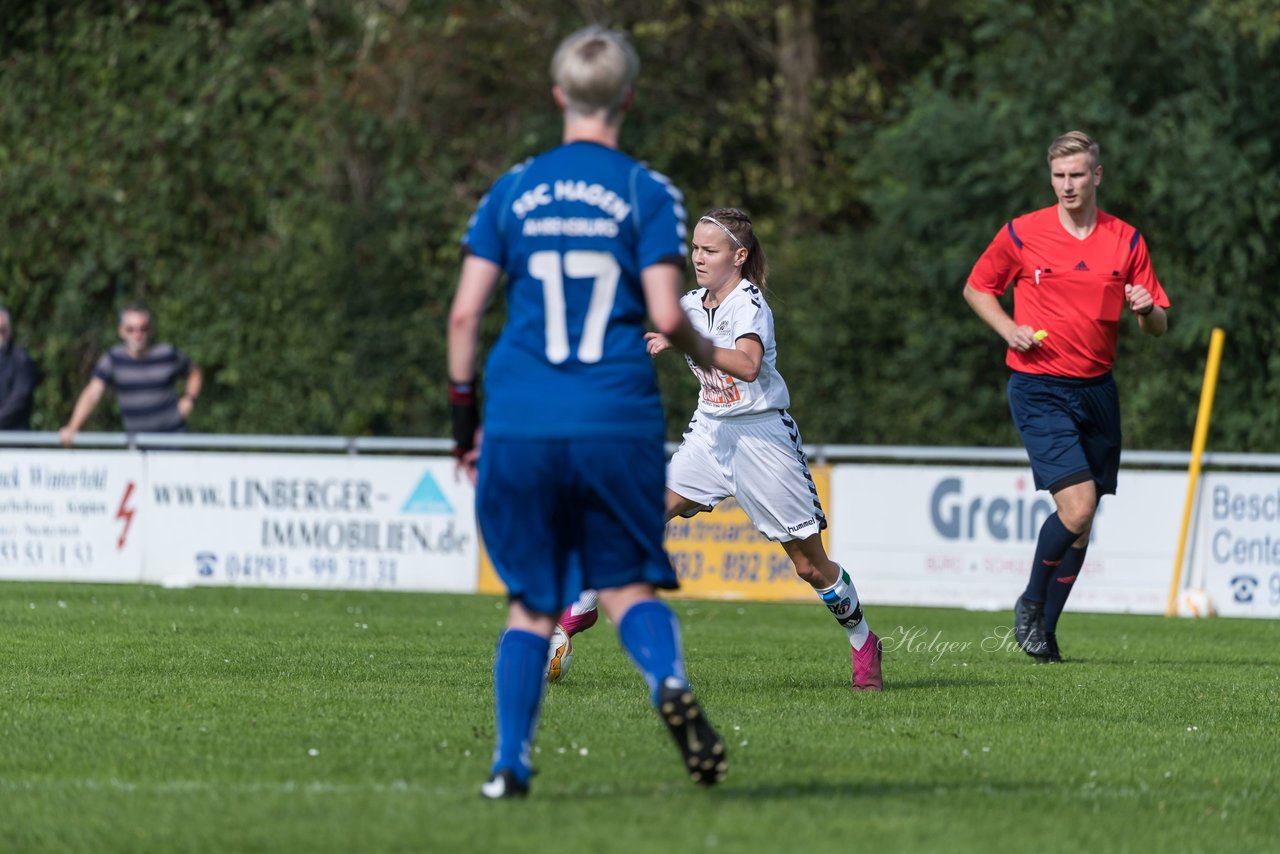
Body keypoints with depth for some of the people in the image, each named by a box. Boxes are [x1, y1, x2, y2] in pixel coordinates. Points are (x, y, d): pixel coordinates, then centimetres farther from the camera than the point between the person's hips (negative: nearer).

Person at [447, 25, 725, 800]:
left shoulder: (513, 191, 7)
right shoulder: (648, 194, 0)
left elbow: (465, 313, 5)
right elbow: (665, 315, -6)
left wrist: (466, 417, 15)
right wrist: (707, 353, 16)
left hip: (521, 423, 1)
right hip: (618, 420, -1)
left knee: (532, 603, 11)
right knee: (630, 584, 11)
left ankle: (510, 763, 2)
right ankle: (670, 679, -19)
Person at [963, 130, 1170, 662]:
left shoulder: (1126, 240, 4)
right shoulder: (1022, 234, -2)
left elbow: (1158, 327, 8)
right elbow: (977, 287, 11)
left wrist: (1146, 309, -16)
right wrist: (1009, 328, -6)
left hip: (1097, 389, 4)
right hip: (1039, 389, -4)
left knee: (1083, 522, 6)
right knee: (1077, 506, -17)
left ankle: (1045, 630, 20)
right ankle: (1031, 603, 6)